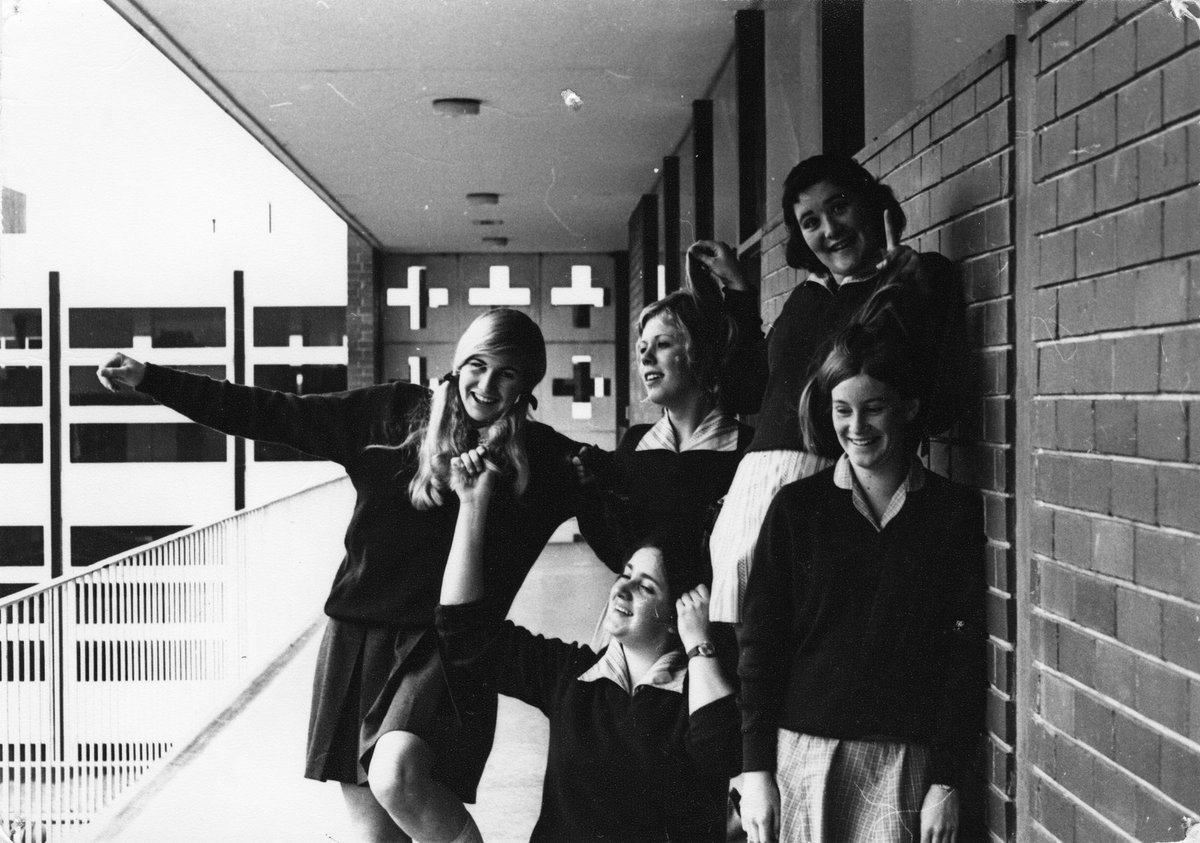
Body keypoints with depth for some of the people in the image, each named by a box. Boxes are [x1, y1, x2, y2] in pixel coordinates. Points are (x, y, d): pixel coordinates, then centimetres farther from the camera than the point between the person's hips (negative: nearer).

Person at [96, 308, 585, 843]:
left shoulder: (542, 458, 3)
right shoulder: (394, 413, 5)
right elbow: (272, 414, 7)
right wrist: (150, 379, 5)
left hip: (444, 644, -3)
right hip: (357, 637, 3)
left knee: (396, 777, -28)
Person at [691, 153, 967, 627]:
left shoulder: (922, 278, 4)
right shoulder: (806, 296, 23)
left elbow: (937, 410, -9)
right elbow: (752, 390, 28)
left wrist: (896, 284, -13)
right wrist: (735, 292, 27)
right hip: (758, 480, 6)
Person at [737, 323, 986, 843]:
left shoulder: (955, 512, 1)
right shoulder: (796, 507, 3)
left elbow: (966, 654, 0)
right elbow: (759, 641, 3)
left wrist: (947, 781, -4)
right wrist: (755, 769, -2)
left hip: (906, 761, -1)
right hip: (802, 751, 1)